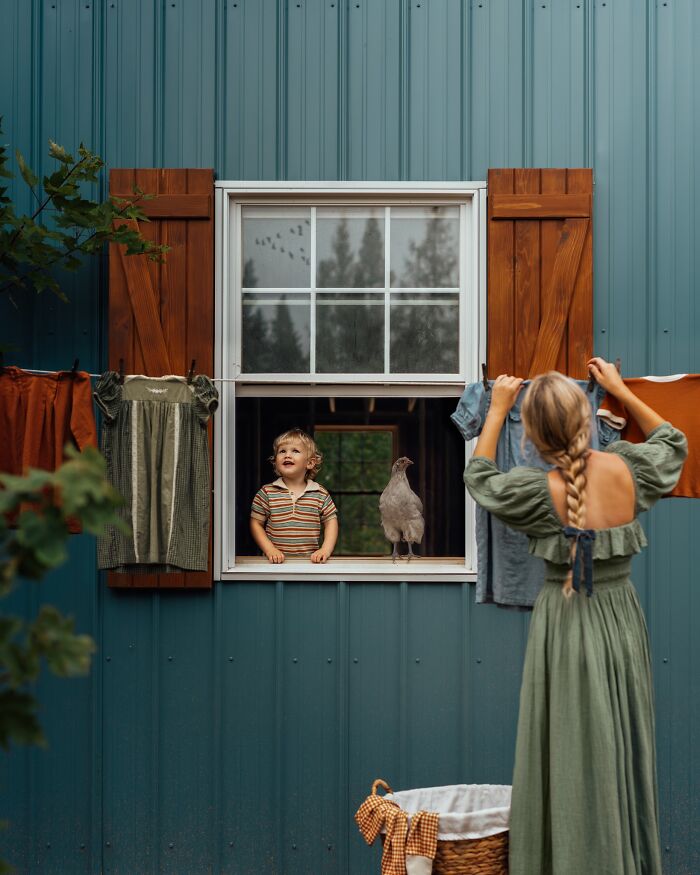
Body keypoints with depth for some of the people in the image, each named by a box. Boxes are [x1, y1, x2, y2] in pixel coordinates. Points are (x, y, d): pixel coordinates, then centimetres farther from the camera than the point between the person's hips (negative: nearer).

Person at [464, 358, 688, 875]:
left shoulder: (540, 492, -16)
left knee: (570, 760, 6)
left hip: (566, 624, -3)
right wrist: (620, 391, 18)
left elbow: (479, 477, 6)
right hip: (621, 617, 3)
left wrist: (497, 410, 14)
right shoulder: (626, 469, -10)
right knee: (624, 754, 14)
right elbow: (673, 442, 14)